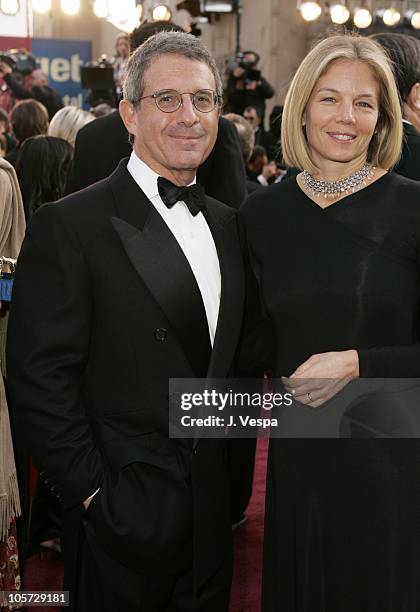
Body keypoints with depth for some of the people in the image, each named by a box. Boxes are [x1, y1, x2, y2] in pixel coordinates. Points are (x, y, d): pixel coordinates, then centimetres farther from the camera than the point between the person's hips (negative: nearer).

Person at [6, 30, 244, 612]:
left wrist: (230, 466, 9)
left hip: (211, 505, 6)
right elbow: (40, 379, -16)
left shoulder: (226, 222, 7)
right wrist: (92, 493, -15)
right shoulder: (69, 226, -15)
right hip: (122, 514, -6)